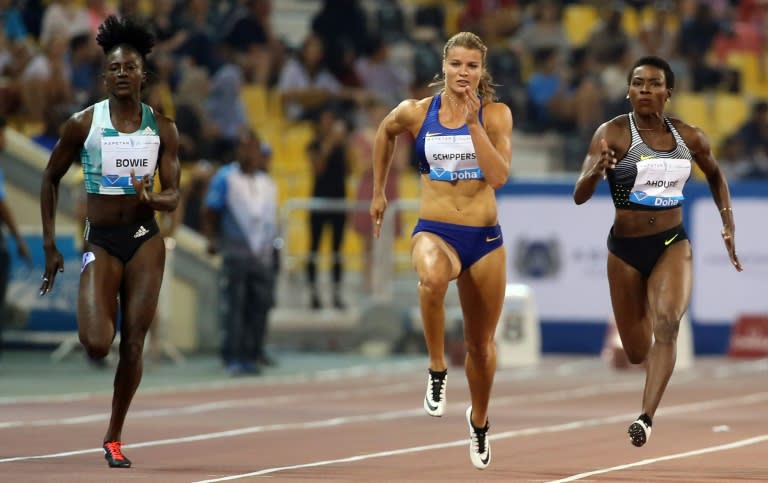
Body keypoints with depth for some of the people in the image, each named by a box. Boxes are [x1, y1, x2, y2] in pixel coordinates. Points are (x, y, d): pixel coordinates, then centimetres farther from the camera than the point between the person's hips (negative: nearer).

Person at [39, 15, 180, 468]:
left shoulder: (162, 128, 1)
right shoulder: (84, 123, -4)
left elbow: (173, 196, 3)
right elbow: (51, 178, 6)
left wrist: (153, 198, -22)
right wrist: (50, 245, 4)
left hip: (146, 239, 2)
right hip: (101, 241, -2)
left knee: (133, 343, 0)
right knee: (97, 345, -17)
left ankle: (114, 438, 14)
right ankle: (95, 319, 23)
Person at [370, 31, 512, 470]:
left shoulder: (496, 114, -3)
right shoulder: (415, 113, -2)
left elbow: (499, 176, -15)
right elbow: (385, 134, 20)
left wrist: (472, 121, -19)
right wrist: (379, 194, 24)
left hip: (485, 238, 1)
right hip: (435, 231, -1)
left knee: (481, 343, 14)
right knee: (432, 278, -40)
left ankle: (479, 421, 41)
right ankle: (437, 371, -22)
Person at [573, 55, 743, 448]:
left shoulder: (689, 137, -1)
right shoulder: (613, 133, -11)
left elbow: (715, 176, 21)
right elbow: (579, 196, -18)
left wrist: (728, 225, 12)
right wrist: (596, 172, -39)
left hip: (673, 245, 1)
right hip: (626, 249, -1)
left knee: (667, 323, -26)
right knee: (637, 352, 9)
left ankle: (646, 418, -33)